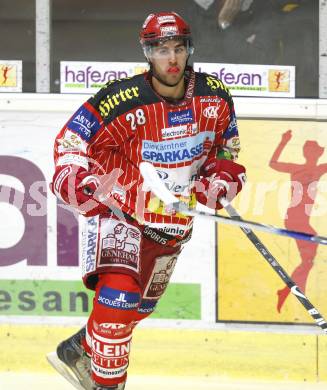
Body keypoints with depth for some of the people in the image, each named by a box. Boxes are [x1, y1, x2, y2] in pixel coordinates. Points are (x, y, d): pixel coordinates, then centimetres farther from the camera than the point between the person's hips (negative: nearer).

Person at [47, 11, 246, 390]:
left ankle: (76, 352, 39)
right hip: (119, 212, -6)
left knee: (140, 305, 18)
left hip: (174, 224, 6)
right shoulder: (123, 101, -21)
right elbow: (71, 140, -13)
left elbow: (226, 144, 11)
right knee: (118, 294, -24)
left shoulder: (215, 97, -6)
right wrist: (74, 179, -28)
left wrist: (224, 174, -7)